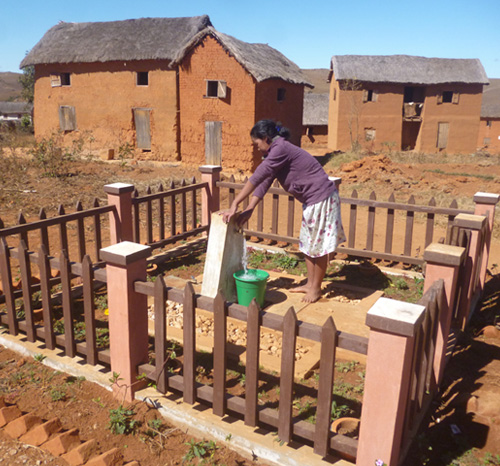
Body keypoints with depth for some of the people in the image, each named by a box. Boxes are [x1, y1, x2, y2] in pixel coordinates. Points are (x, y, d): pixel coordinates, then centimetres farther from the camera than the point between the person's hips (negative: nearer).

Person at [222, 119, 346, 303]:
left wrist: (234, 205, -25)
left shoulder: (281, 149, -20)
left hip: (322, 199, -10)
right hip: (312, 200, 10)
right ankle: (310, 284, 31)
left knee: (318, 246, 3)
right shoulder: (277, 151, 10)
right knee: (307, 244, 18)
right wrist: (248, 210, -4)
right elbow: (265, 182, 5)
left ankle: (316, 289, 19)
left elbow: (257, 177, -25)